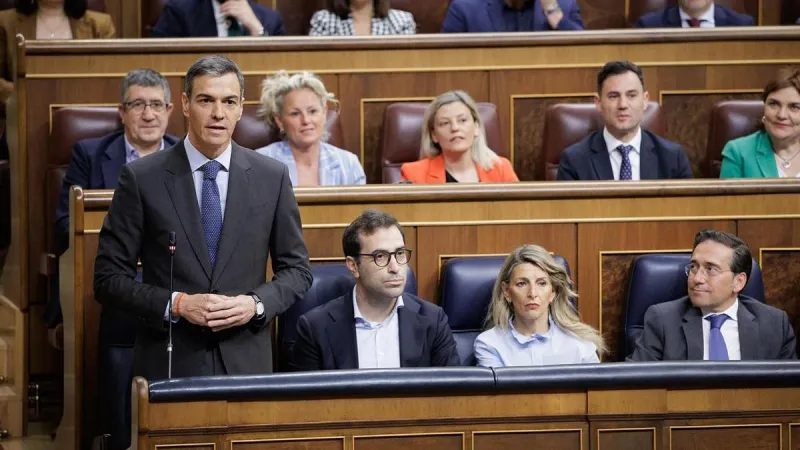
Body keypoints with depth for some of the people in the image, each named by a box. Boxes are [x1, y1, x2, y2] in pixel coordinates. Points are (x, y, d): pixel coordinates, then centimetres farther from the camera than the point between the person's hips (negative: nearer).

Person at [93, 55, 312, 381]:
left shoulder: (272, 177, 3)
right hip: (168, 365, -2)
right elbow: (109, 278, -3)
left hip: (246, 364, 2)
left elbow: (297, 269, 10)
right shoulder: (141, 178, -3)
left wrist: (256, 304, -8)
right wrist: (176, 304, -15)